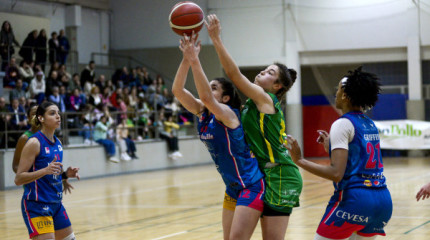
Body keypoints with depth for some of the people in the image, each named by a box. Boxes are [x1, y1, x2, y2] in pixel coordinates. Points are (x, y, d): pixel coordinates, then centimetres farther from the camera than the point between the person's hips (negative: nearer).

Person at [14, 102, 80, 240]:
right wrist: (46, 170, -29)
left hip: (56, 203, 8)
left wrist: (66, 174, 2)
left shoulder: (57, 142, 10)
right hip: (37, 205, -8)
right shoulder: (34, 143, -14)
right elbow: (18, 179, -17)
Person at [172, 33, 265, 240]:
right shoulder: (202, 113, 5)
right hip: (232, 188, 9)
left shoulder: (227, 114, -16)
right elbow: (177, 90, -6)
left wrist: (194, 60, -37)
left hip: (251, 186, -9)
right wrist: (186, 58, -18)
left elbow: (206, 97, -36)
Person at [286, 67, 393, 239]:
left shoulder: (343, 124, -7)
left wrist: (300, 160, -12)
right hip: (383, 200, 8)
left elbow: (336, 173, -17)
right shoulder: (370, 125, 16)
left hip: (355, 199, -8)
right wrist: (331, 146, 31)